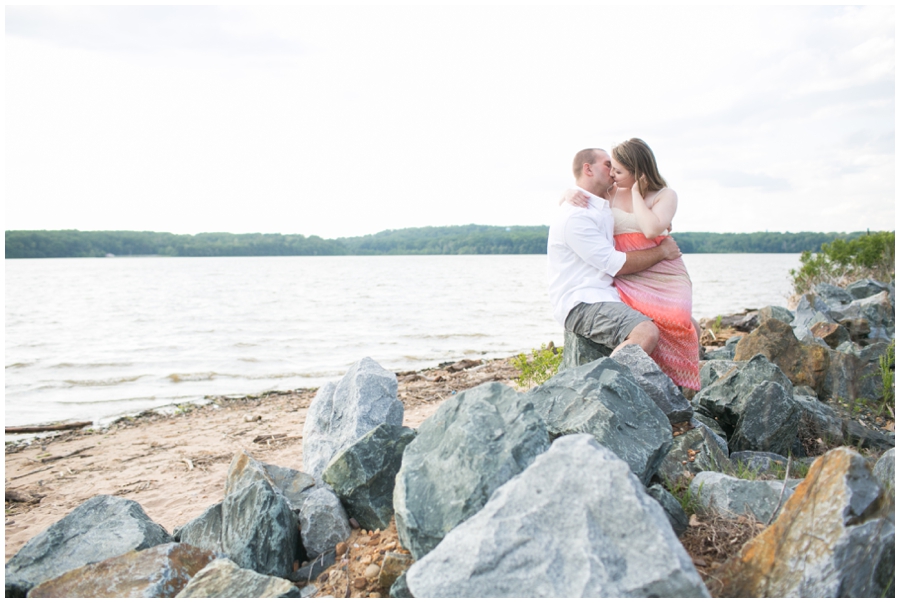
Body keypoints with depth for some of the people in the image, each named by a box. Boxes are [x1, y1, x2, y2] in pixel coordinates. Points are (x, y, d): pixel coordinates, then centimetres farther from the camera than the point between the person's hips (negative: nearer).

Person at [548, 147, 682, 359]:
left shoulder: (602, 209, 19)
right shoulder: (574, 215, -12)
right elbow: (616, 264, -14)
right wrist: (662, 251, -2)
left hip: (610, 297, 10)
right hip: (581, 303, -10)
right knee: (647, 333, -33)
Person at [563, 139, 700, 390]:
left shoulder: (665, 196, 3)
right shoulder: (611, 192, 12)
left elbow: (651, 229, -17)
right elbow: (568, 195, 20)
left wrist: (636, 192, -7)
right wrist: (570, 193, -5)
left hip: (664, 276, -1)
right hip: (626, 278, 2)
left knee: (674, 319, -26)